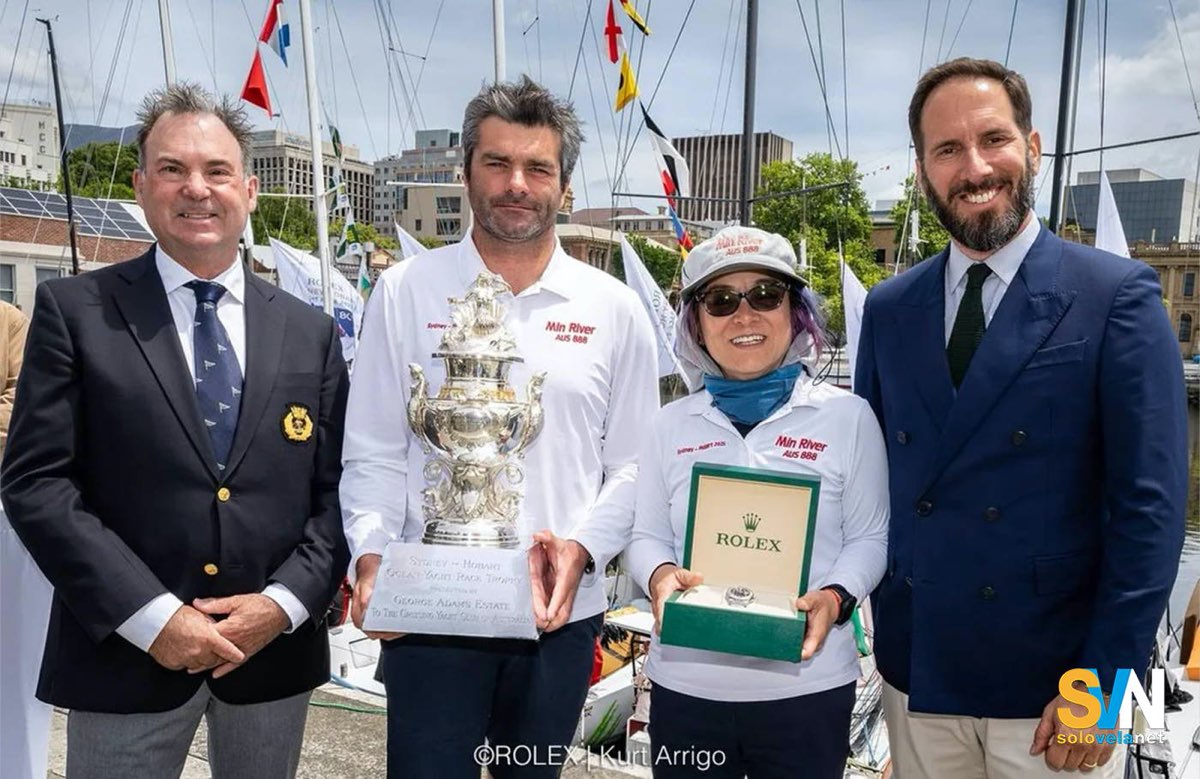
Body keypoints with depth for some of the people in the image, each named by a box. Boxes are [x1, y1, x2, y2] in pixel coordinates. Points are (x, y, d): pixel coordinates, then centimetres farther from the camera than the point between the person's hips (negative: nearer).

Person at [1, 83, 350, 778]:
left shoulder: (310, 332, 4)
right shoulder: (75, 311, -2)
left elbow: (339, 486, 3)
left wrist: (285, 602, -10)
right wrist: (150, 615, -14)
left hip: (276, 648, 3)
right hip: (125, 652, -2)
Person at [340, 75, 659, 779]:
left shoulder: (614, 308, 2)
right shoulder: (406, 291, -1)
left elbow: (632, 463, 2)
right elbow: (373, 453, 0)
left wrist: (582, 547, -12)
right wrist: (371, 554, -14)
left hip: (563, 613, 2)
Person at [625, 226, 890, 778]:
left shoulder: (848, 416, -1)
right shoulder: (671, 425, 5)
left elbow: (870, 536, 2)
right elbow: (646, 535, 7)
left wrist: (834, 597, -16)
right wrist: (659, 577, -14)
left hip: (806, 688, -1)